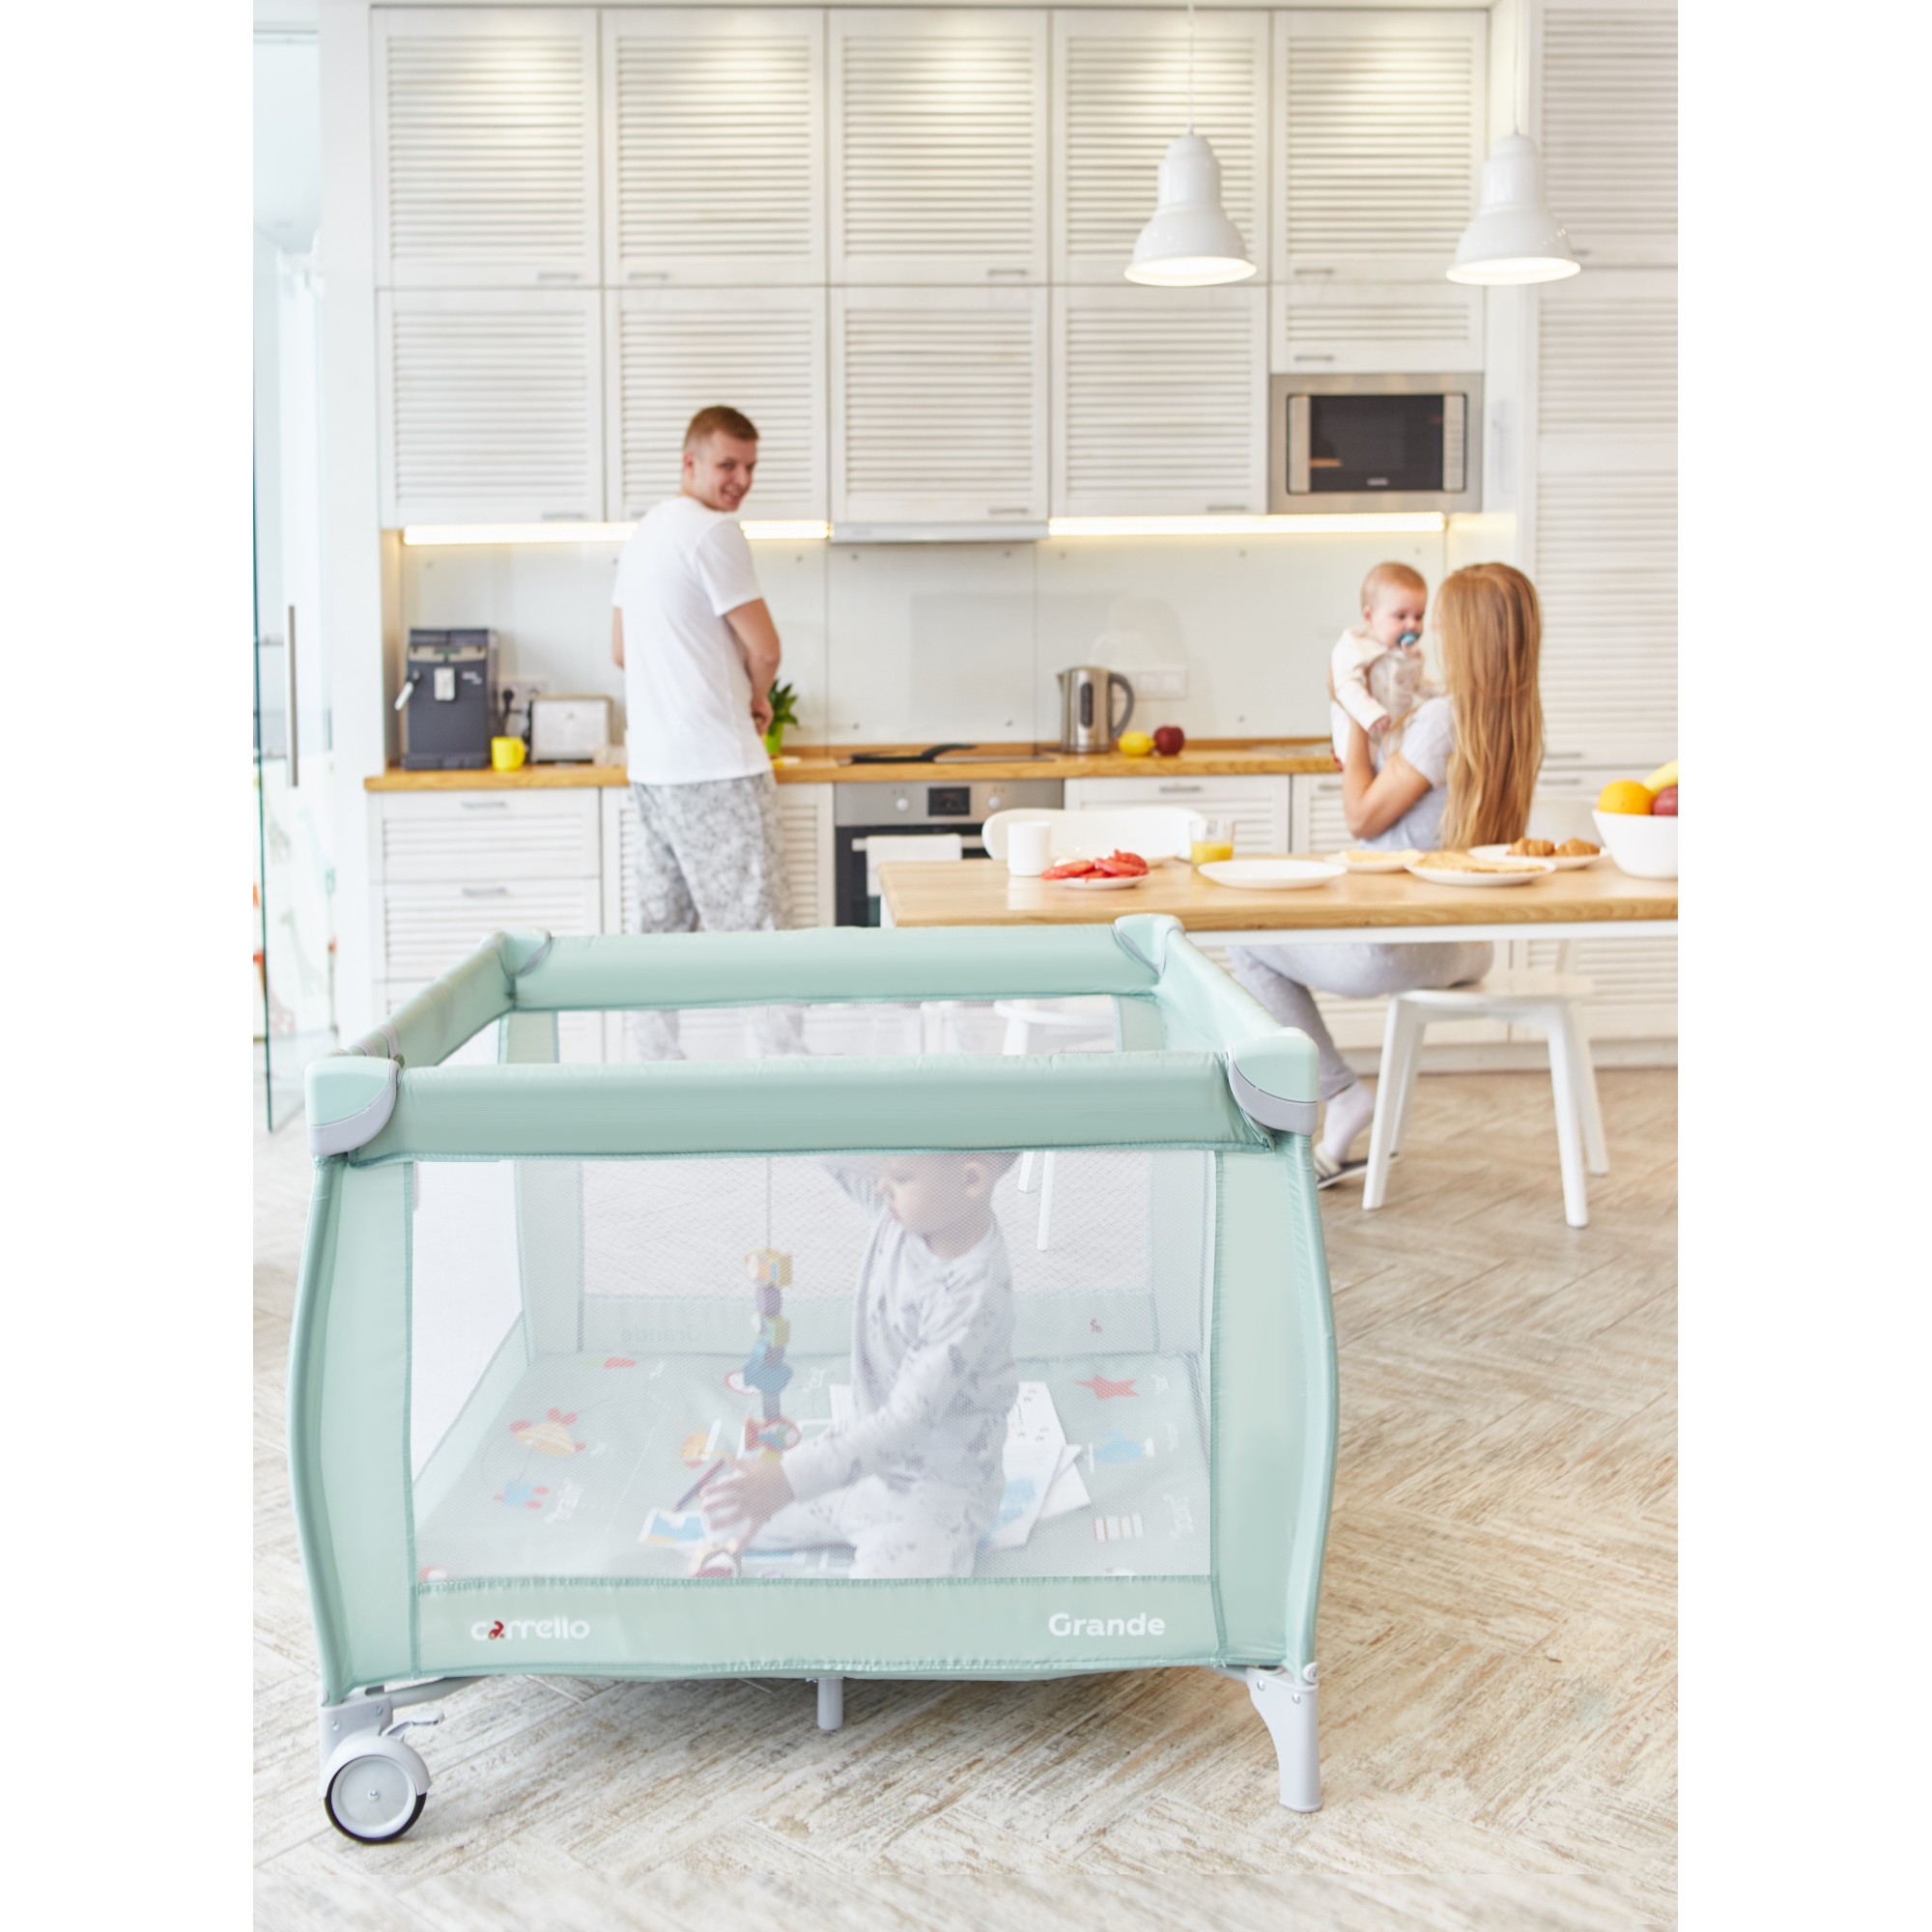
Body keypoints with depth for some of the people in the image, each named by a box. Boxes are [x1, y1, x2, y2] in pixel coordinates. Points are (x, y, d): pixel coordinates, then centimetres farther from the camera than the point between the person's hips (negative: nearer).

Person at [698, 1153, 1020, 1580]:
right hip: (869, 1456, 8)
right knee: (726, 1509, 13)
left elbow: (907, 1417, -31)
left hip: (933, 1492, -8)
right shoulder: (904, 1206, -11)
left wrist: (792, 1477, -36)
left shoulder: (973, 1295, -31)